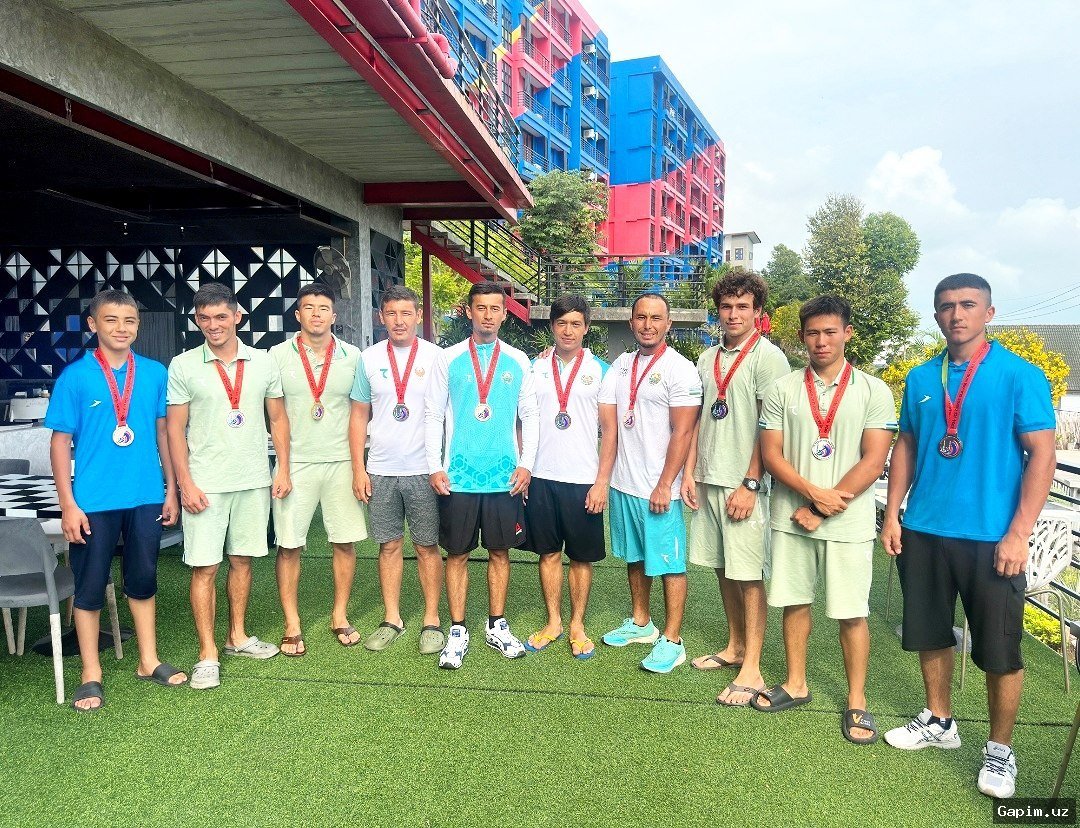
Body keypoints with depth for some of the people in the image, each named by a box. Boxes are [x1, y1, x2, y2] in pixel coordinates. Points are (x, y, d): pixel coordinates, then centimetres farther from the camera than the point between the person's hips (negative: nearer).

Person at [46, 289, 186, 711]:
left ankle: (148, 661, 29)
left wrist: (171, 489, 7)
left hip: (146, 497, 3)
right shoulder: (74, 377, -6)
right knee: (90, 586, 8)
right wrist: (68, 505, -8)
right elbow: (60, 442, -4)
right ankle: (91, 673, 22)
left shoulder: (155, 373, 1)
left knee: (143, 579, 14)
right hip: (94, 501, -2)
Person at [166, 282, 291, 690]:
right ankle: (208, 654, 9)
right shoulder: (183, 366, -2)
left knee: (243, 559, 12)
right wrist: (186, 483, -8)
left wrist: (283, 469, 3)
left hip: (254, 480, 3)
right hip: (205, 483, -2)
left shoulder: (263, 362, 5)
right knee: (204, 566, -1)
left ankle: (237, 636, 28)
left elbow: (278, 418, 10)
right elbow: (175, 428, -2)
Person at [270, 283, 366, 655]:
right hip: (295, 462, -1)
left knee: (345, 540, 7)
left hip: (340, 461, 2)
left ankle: (340, 615, 23)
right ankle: (292, 624, 16)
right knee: (289, 544, 2)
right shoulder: (278, 354, 0)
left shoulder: (352, 356, 4)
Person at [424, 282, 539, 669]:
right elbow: (433, 416, 2)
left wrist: (526, 464, -1)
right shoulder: (447, 359, 2)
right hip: (458, 476, -1)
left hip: (505, 476, 1)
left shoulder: (518, 361, 6)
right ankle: (458, 632, 18)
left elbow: (529, 416, 8)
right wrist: (435, 467, -5)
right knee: (457, 554, 6)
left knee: (500, 552, 11)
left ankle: (497, 626, 26)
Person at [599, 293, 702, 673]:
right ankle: (640, 623, 34)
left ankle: (672, 640, 11)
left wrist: (664, 485, -16)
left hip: (659, 488, -7)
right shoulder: (621, 365, 10)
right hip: (623, 482, 7)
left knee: (670, 563, 1)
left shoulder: (679, 368, -10)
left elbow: (683, 432, -14)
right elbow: (606, 418, 10)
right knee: (635, 557, 18)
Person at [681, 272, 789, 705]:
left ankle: (751, 670, 6)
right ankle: (734, 647, 29)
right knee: (722, 567, 14)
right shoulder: (707, 359, 14)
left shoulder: (768, 357, -7)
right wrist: (689, 472, 8)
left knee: (749, 574, -2)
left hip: (745, 484, -7)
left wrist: (750, 484, -15)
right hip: (708, 481, 7)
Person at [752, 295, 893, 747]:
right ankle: (796, 684, 29)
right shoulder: (782, 389, 3)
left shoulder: (873, 391, -2)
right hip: (792, 518, 2)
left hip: (849, 523, -2)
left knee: (851, 612, 5)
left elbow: (873, 461, -8)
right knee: (794, 602, 12)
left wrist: (822, 511, -12)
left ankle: (856, 702, 20)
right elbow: (771, 454, -1)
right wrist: (814, 493, -15)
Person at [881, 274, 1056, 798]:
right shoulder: (921, 378, 6)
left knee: (999, 649, 5)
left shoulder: (1020, 375, -6)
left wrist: (1019, 533, -15)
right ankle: (938, 722, 35)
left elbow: (1042, 454, -9)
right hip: (923, 532, 4)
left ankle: (1000, 751, 24)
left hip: (990, 537, -4)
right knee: (929, 633, 16)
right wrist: (892, 513, 6)